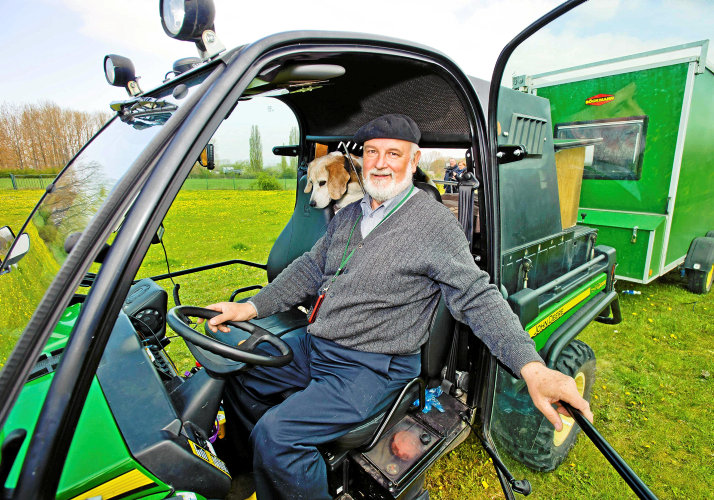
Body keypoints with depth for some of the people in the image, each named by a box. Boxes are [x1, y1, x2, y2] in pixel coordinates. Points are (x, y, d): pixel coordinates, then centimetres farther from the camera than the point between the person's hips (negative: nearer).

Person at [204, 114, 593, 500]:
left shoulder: (433, 222, -11)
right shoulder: (347, 215, 11)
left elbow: (477, 297, -14)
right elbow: (309, 269, 15)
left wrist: (532, 367, -26)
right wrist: (252, 307, 6)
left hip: (371, 368, -7)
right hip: (313, 346, 8)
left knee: (276, 436, -23)